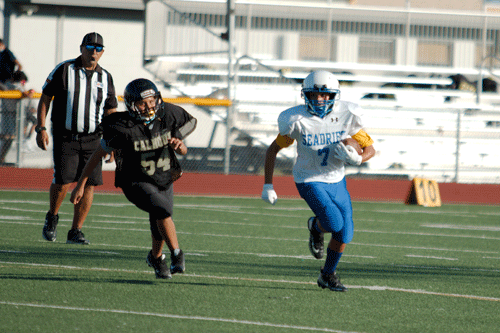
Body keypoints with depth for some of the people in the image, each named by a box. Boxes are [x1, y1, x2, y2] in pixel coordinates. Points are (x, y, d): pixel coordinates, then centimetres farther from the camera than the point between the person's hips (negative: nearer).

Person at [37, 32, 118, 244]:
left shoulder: (105, 78, 10)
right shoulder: (64, 70, 0)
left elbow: (110, 112, 15)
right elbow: (45, 98, 2)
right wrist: (41, 128, -6)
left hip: (92, 139, 3)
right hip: (65, 138, -3)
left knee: (89, 184, -4)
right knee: (62, 182, -11)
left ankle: (76, 231, 6)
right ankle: (52, 217, 18)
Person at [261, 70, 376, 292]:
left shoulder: (346, 116, -13)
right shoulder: (298, 121, -18)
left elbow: (370, 149, -2)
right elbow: (272, 150, -6)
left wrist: (356, 159, -25)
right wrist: (267, 185, -9)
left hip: (336, 181, 4)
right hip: (310, 181, -4)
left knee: (344, 235, 5)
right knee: (334, 223, -24)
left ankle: (328, 275, 30)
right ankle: (316, 226, 14)